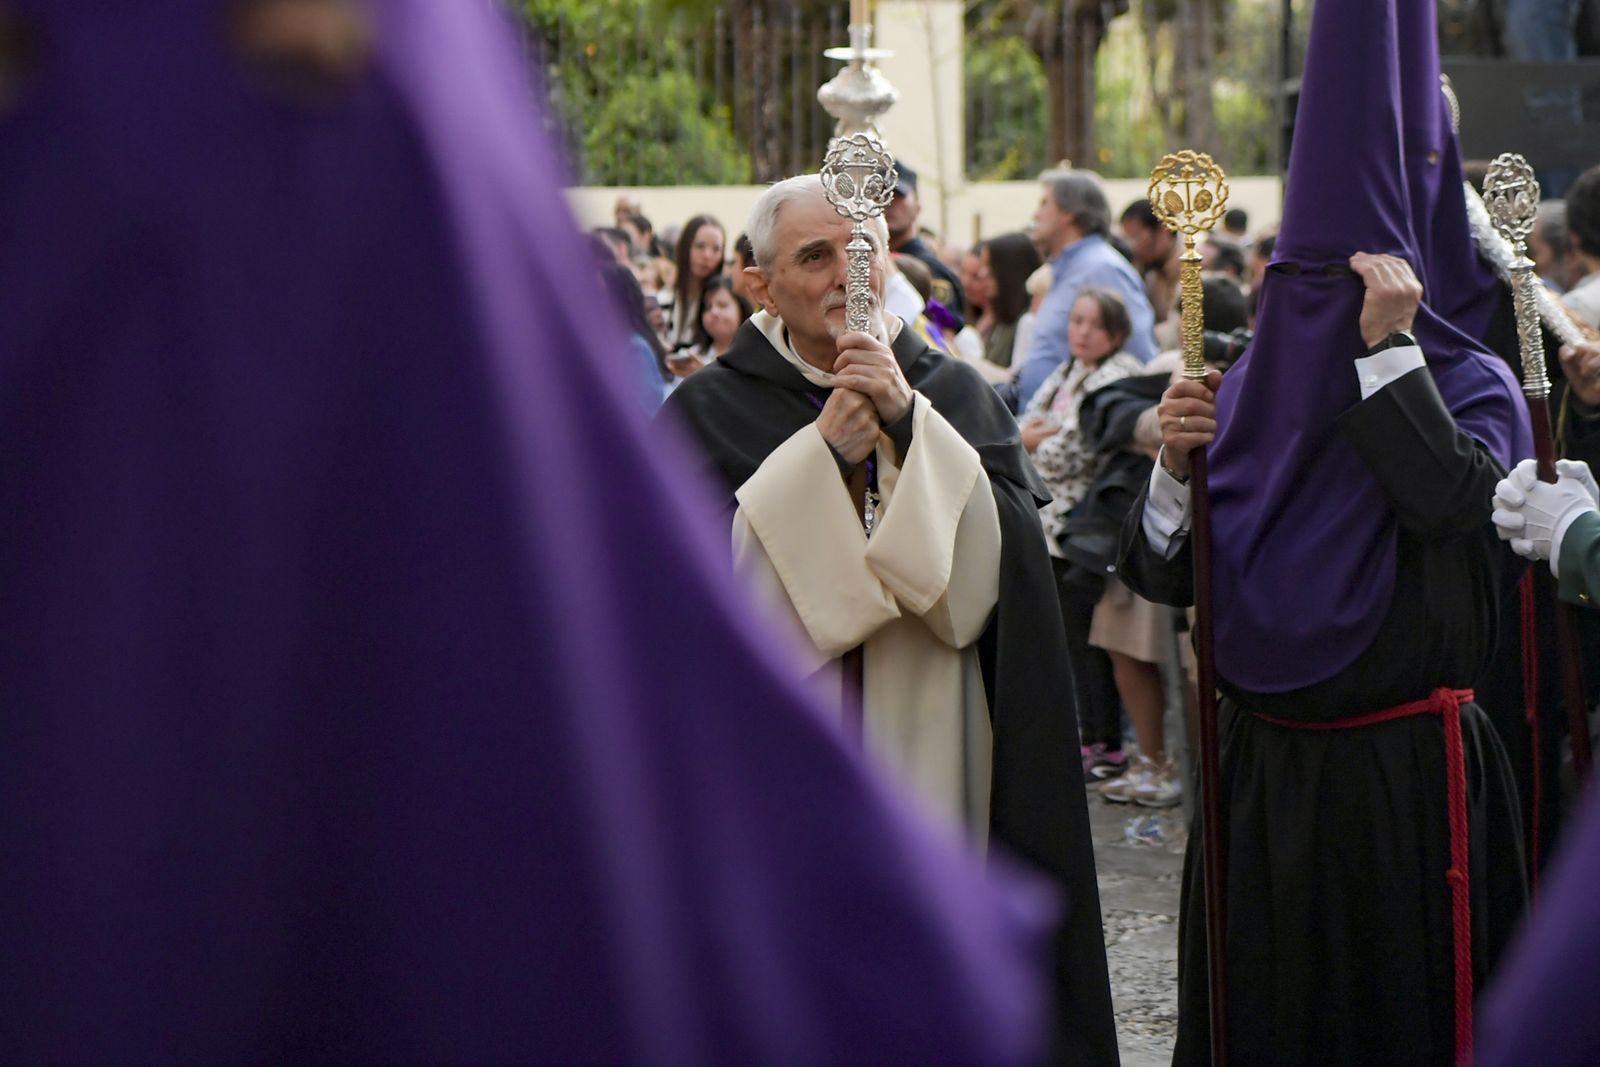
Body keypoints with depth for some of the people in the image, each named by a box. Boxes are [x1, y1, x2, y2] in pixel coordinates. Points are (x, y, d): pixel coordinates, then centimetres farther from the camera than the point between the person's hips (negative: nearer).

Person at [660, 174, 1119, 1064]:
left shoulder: (957, 396, 7)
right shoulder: (709, 414, 1)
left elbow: (995, 560, -6)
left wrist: (909, 422, -15)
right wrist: (824, 449, -15)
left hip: (934, 755, 2)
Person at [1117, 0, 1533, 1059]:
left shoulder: (1469, 382, -5)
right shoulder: (1247, 389, 5)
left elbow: (1453, 502, -27)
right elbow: (1162, 577, 6)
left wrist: (1390, 347, -22)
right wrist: (1177, 468, -11)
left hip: (1405, 777, -4)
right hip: (1261, 768, 4)